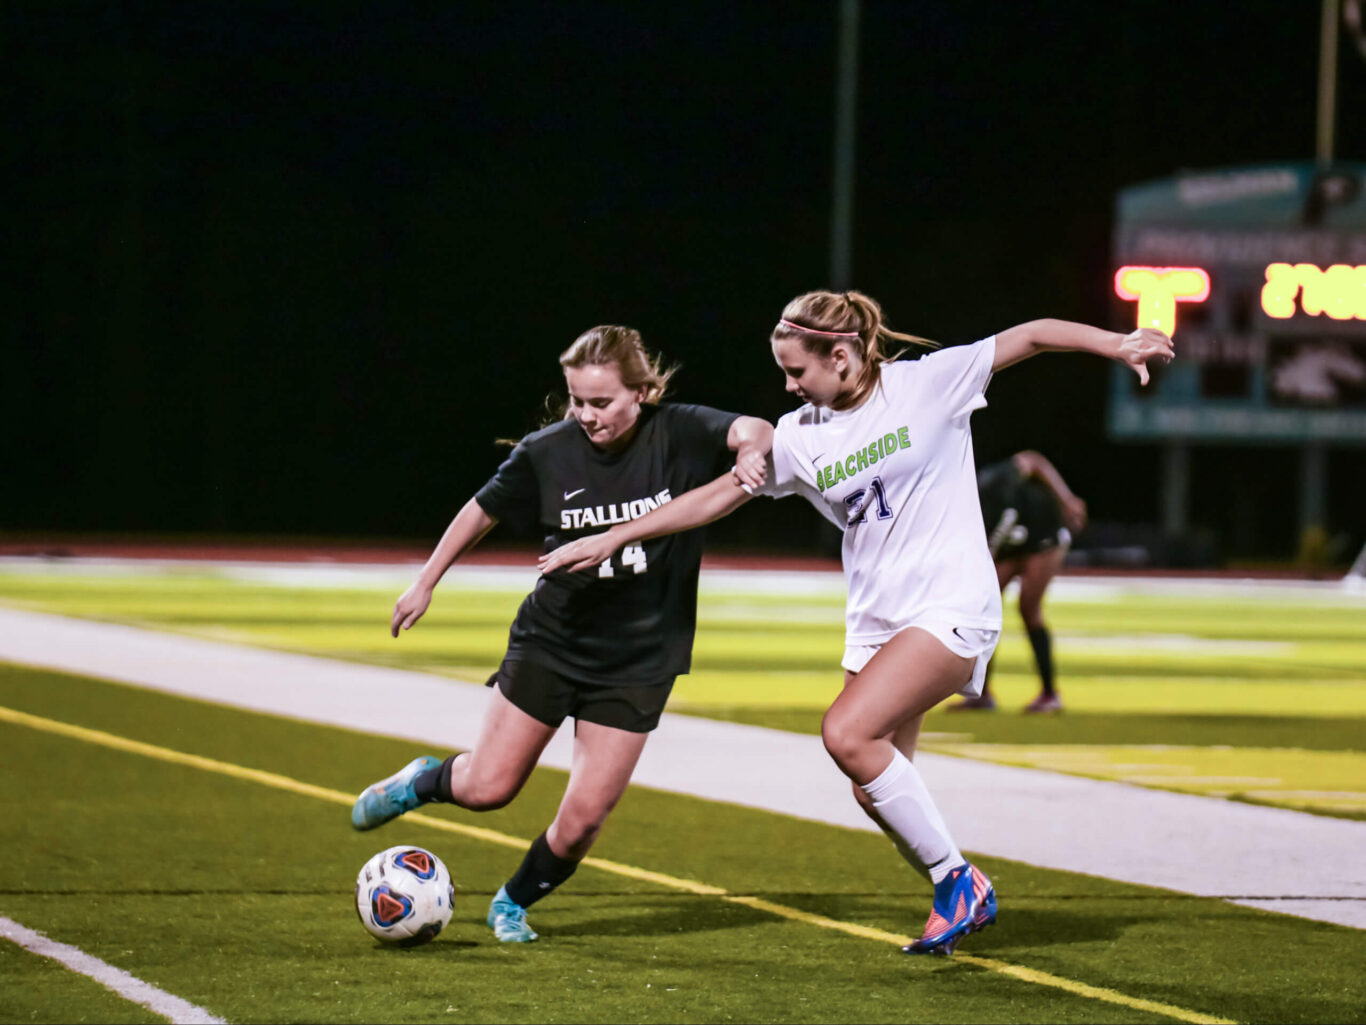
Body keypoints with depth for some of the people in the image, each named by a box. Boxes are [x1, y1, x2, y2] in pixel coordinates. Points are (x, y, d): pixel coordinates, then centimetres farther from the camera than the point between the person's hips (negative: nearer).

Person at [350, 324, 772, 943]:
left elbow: (754, 431, -25)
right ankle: (422, 781, 35)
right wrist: (425, 584, 11)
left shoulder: (677, 436, -12)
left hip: (636, 664, -1)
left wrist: (751, 450, -48)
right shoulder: (548, 453, -8)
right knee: (488, 789, 0)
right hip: (550, 641, 1)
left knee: (583, 819, -5)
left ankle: (514, 903, 23)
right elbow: (484, 509, 7)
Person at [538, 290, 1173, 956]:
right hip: (873, 620, 7)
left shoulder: (928, 382, -8)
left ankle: (956, 879, -11)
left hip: (952, 607, -6)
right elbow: (717, 496, 11)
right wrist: (613, 537, 10)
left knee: (847, 732, -23)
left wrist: (1115, 345, -19)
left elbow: (1031, 336, -7)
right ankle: (960, 902, 21)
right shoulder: (799, 437, 6)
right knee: (878, 793, 1)